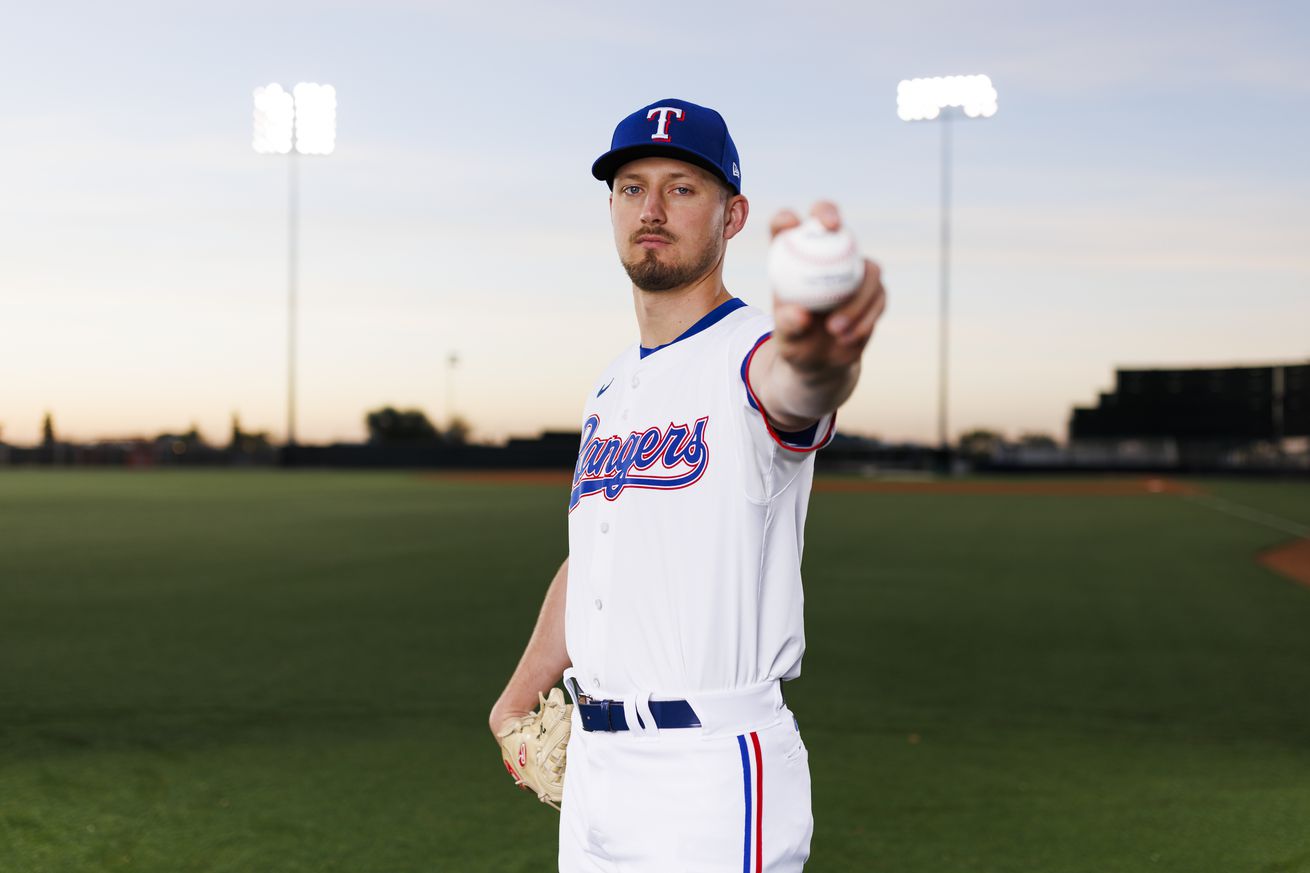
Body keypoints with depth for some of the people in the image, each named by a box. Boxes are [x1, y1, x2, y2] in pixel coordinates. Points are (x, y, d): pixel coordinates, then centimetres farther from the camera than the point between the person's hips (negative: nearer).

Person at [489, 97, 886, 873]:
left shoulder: (749, 358, -12)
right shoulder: (611, 389, 14)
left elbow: (800, 385, -38)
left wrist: (822, 350, -60)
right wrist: (519, 698, 18)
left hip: (713, 776, -7)